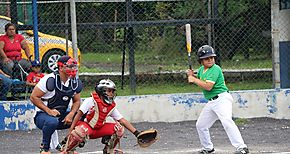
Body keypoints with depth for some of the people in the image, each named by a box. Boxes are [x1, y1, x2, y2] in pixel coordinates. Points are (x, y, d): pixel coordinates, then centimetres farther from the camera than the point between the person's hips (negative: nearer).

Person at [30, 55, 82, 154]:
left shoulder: (75, 82, 0)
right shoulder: (49, 80, -19)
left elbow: (76, 101, 10)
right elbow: (33, 97, -16)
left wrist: (71, 114, -11)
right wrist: (49, 111, -24)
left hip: (61, 115, 6)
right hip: (42, 114, -6)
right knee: (52, 122, -40)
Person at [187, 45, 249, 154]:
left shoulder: (215, 69, -15)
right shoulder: (201, 70, 11)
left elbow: (208, 86, -24)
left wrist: (194, 80, -14)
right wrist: (192, 76, 6)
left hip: (222, 99, -9)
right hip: (211, 102, 9)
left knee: (227, 121, -27)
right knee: (200, 125, 16)